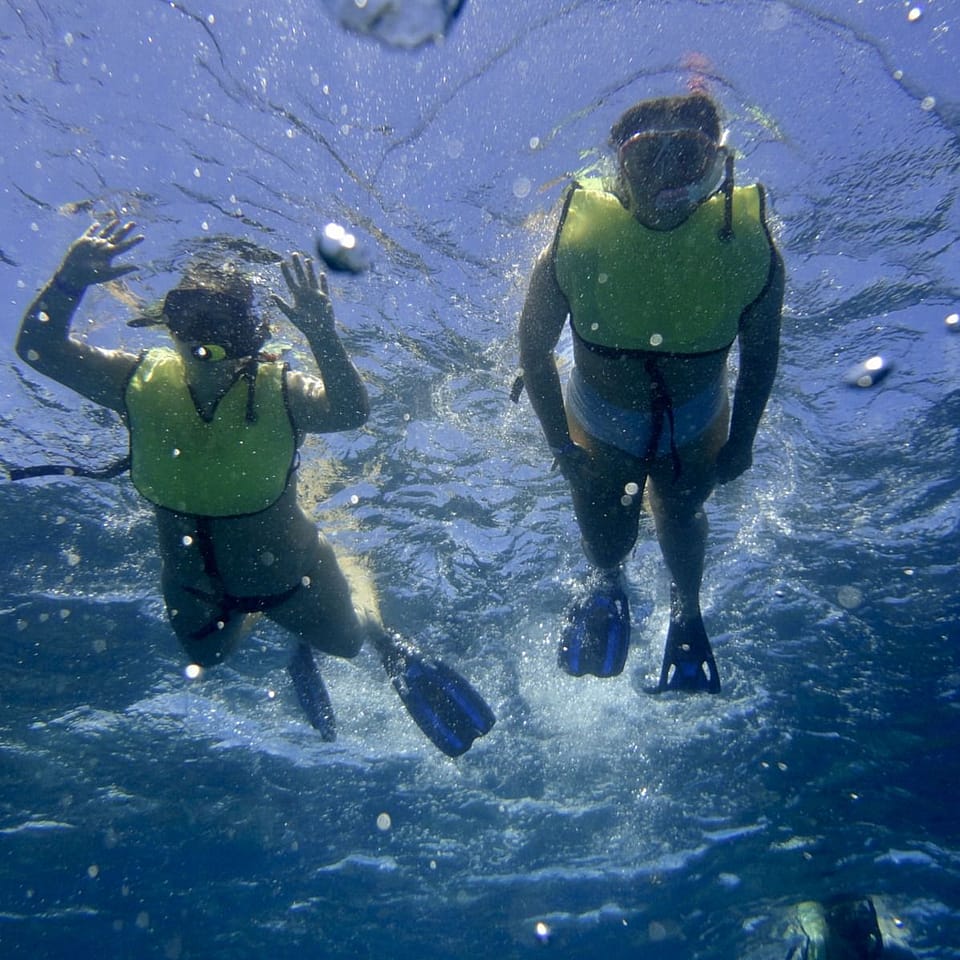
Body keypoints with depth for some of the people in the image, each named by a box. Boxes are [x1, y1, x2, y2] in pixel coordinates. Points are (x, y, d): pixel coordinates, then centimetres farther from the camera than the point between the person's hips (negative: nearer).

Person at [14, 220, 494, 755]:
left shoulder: (281, 392, -32)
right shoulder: (141, 384, -23)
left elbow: (353, 412, -51)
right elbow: (38, 347, -24)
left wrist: (323, 336, -66)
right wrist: (70, 281, -41)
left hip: (285, 572, -4)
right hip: (195, 583, 4)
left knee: (345, 640, 20)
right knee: (207, 657, 31)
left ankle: (387, 644, 59)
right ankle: (290, 635, 61)